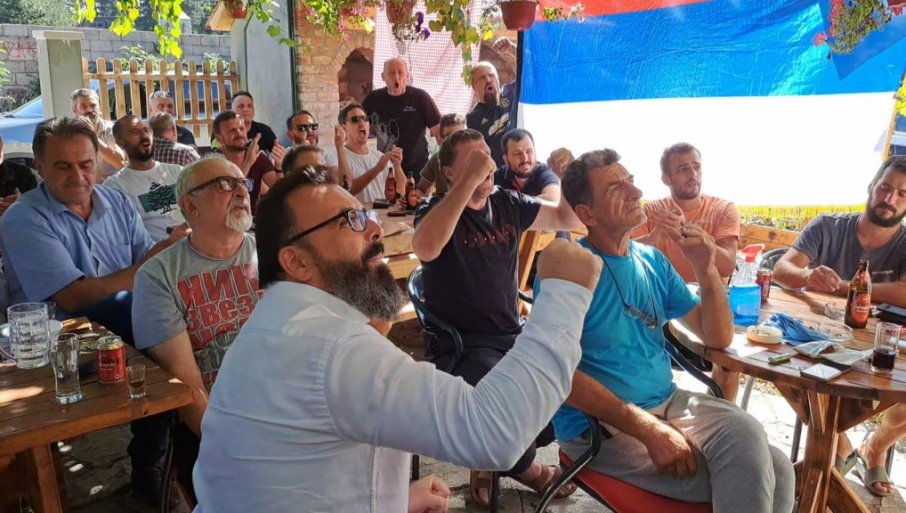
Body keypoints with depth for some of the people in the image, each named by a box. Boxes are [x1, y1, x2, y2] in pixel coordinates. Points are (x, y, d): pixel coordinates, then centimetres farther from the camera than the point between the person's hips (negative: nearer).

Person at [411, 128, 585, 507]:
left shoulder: (507, 203, 8)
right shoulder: (436, 209, -9)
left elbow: (568, 219, 13)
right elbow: (425, 248, -33)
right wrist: (470, 180, -31)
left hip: (513, 335, 7)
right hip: (460, 344, -6)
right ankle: (524, 467, 6)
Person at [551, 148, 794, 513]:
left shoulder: (652, 260, 6)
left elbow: (718, 338, 7)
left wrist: (706, 270, -10)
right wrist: (649, 430, -21)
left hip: (668, 403, 6)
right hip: (599, 425, -5)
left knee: (773, 470, -17)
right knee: (749, 477, -16)